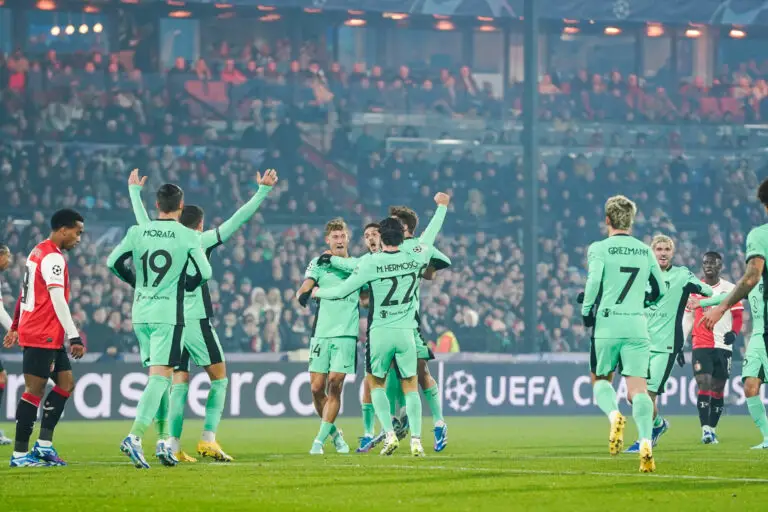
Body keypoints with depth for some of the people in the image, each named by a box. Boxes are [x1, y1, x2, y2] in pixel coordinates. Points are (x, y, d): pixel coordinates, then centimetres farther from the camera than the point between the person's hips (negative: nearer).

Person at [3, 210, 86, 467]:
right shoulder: (53, 258, -15)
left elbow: (26, 292, 22)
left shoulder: (38, 252, 16)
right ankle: (19, 454, -5)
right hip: (42, 336, -10)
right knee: (34, 391, -7)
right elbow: (58, 300, -21)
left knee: (66, 383, 10)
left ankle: (44, 444, 6)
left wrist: (16, 327, 27)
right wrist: (74, 337, -22)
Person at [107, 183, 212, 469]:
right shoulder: (188, 237, -5)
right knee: (160, 376, -8)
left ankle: (165, 442, 13)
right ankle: (134, 436, -24)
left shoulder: (137, 232, 4)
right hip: (169, 315, -5)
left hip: (140, 313, 5)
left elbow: (113, 262, 5)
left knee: (158, 376, 14)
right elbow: (204, 273, -6)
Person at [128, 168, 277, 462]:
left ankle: (173, 446, -2)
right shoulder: (201, 241, -1)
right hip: (196, 320, -5)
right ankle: (208, 439, -8)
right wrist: (263, 191, 2)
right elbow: (238, 220, -3)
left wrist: (135, 190, 42)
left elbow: (142, 220, 26)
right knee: (219, 378, 4)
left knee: (179, 383, 6)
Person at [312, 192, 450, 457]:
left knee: (376, 384, 13)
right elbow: (429, 236, 18)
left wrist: (319, 292, 16)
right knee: (411, 387, 8)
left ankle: (389, 434, -2)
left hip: (380, 333, -2)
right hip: (406, 333, 2)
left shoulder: (371, 263, -11)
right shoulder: (414, 258, -2)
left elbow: (342, 290, -4)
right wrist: (442, 207, 34)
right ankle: (416, 440, -3)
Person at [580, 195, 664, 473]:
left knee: (601, 379, 15)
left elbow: (594, 281, -15)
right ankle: (645, 444, -23)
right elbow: (659, 291, 15)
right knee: (637, 387, -4)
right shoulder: (645, 251, 11)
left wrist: (586, 312, -1)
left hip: (608, 324, -2)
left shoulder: (599, 248, 0)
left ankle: (614, 414, -17)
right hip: (637, 325, 2)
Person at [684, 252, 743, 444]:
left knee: (718, 389, 3)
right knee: (704, 385, -13)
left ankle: (712, 429, 11)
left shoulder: (730, 289, 3)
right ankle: (705, 429, -17)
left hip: (723, 346, 0)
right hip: (701, 346, 0)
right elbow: (688, 319, 13)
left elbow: (738, 316, 3)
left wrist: (734, 333, -18)